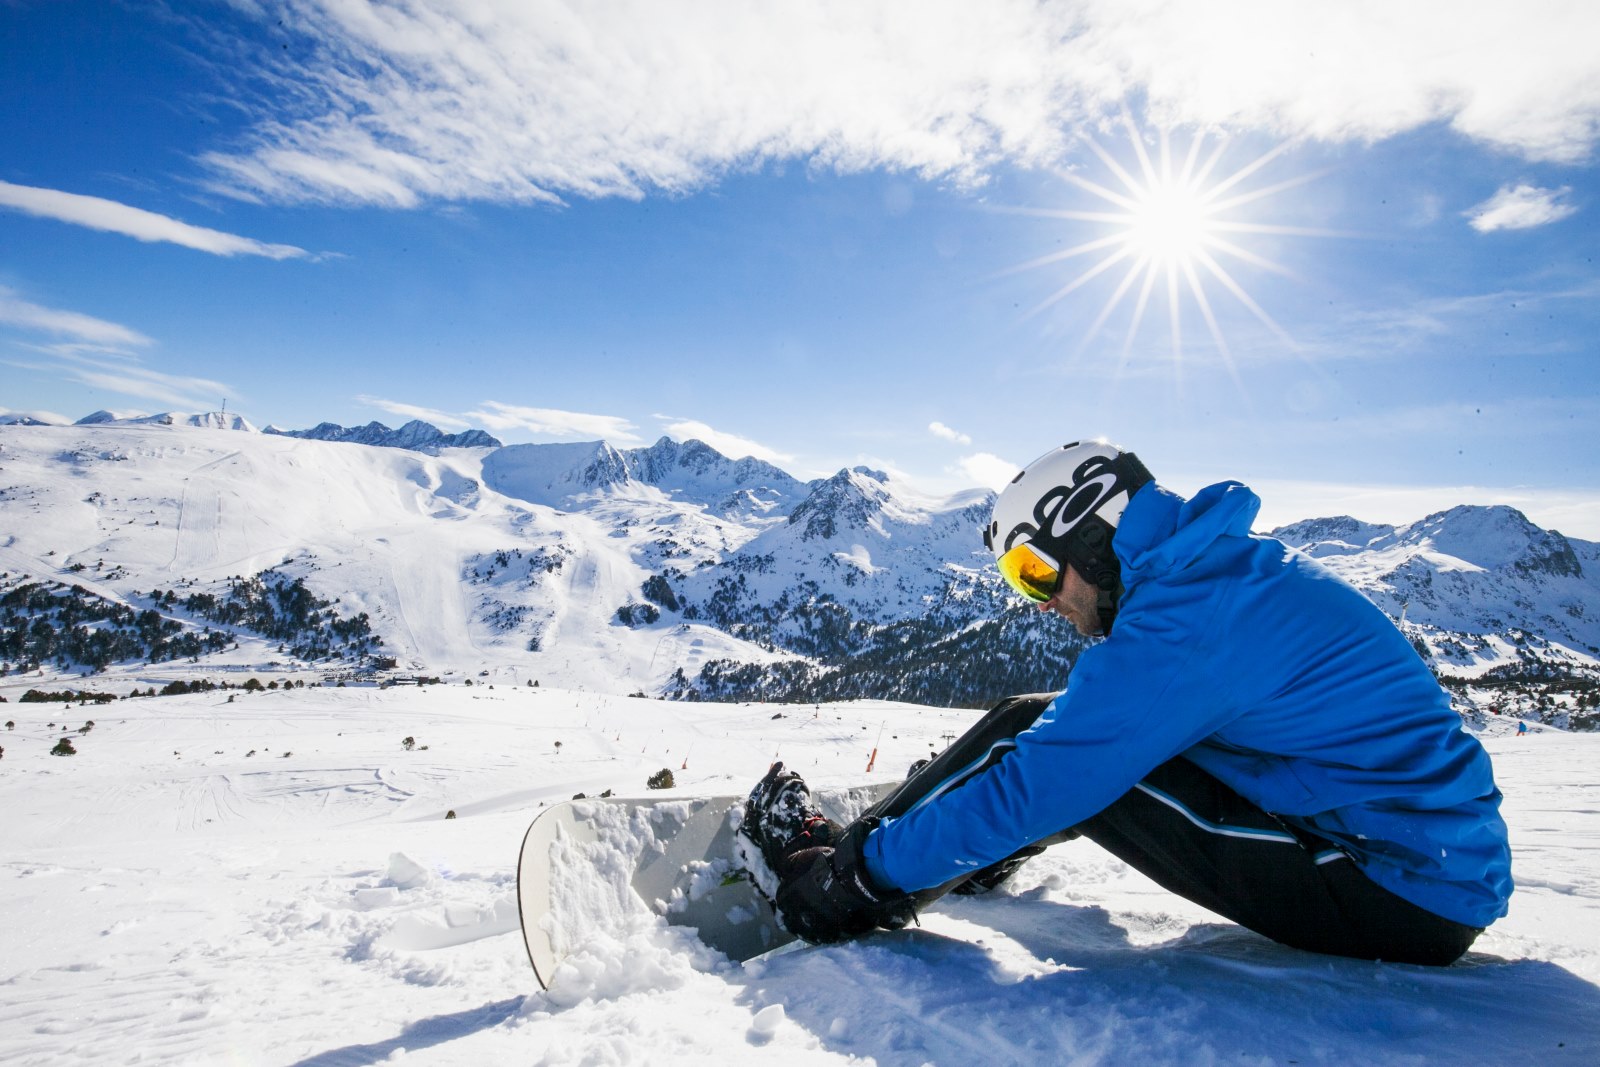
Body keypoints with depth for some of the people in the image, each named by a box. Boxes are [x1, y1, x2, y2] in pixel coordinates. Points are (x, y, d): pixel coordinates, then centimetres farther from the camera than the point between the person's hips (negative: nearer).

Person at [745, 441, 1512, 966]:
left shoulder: (1186, 622, -24)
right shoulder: (1246, 573, 8)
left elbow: (1038, 788, -23)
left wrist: (872, 870, -10)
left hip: (1405, 899, -9)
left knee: (1029, 733, -12)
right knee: (1076, 735, 9)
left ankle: (835, 874, 3)